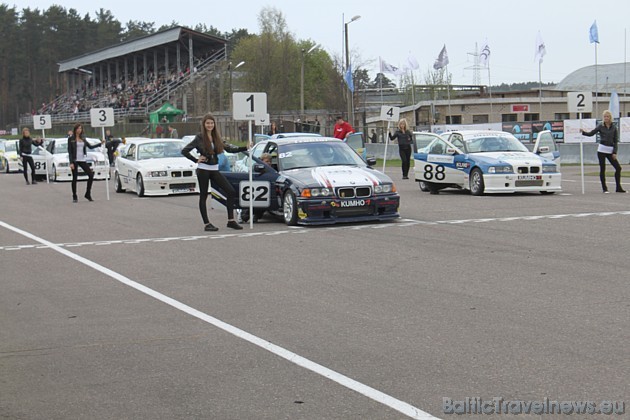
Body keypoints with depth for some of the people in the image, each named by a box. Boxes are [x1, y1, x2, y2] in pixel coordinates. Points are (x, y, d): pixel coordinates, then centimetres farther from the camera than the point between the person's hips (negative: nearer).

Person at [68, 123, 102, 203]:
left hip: (83, 160, 5)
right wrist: (71, 162, -14)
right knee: (75, 178, 0)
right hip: (75, 160, -5)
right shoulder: (71, 139, -2)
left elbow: (90, 146, 16)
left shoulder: (83, 139, 13)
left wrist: (100, 144, 7)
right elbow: (69, 151, -6)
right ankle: (74, 197, 9)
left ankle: (88, 194, 6)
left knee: (91, 175, -4)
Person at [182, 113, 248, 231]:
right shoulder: (200, 138, -6)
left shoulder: (217, 138, 9)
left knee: (231, 191, -3)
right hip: (203, 170, -5)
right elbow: (184, 151, -8)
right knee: (203, 196, 2)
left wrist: (244, 148, -1)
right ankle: (207, 224, 8)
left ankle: (231, 220, 3)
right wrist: (196, 160, -10)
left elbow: (229, 148, 9)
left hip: (214, 170, 5)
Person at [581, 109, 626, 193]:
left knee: (618, 167, -1)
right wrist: (583, 132, -21)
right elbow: (591, 133, -2)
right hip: (602, 150, -2)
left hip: (610, 150, 2)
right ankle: (604, 189, 6)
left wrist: (615, 152, -3)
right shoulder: (601, 126, 1)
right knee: (602, 169, -1)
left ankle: (618, 187, 9)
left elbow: (616, 141, 4)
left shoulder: (614, 127, 4)